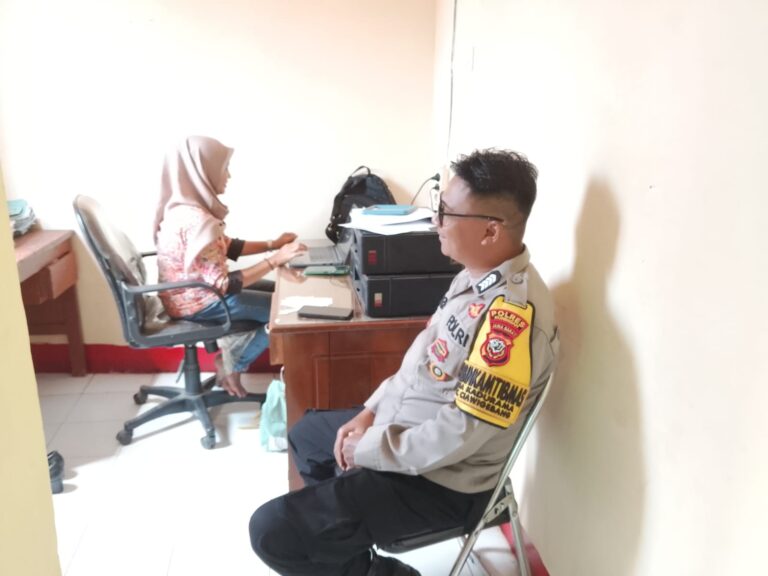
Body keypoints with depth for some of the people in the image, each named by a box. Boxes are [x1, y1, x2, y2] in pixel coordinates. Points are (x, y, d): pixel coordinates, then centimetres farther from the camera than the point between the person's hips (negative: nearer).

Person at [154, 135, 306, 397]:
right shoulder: (196, 220, -30)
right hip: (196, 301, -9)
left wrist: (272, 244, 2)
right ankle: (233, 364, 9)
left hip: (195, 290, 9)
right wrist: (275, 259, -26)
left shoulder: (186, 207, 1)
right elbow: (223, 285, -29)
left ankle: (231, 354, 16)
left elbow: (228, 247, 11)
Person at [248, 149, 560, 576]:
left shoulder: (512, 313, -31)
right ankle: (343, 536, 36)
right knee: (307, 433, 29)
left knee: (273, 531, -14)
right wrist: (371, 411, 2)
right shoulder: (479, 278, 1)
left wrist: (368, 448, -17)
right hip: (400, 426, 10)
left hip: (440, 482, -10)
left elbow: (457, 437, -30)